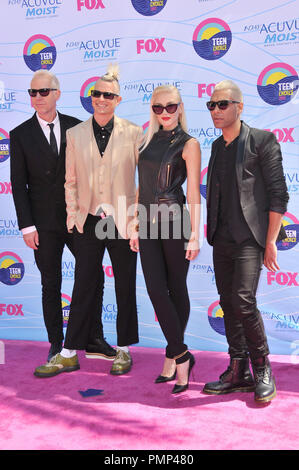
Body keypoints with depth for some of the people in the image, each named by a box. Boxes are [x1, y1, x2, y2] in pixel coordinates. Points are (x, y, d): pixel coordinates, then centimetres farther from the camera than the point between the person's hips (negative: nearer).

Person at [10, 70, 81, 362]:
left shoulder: (76, 127, 3)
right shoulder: (21, 134, 0)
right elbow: (18, 184, -1)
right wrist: (27, 226, -7)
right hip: (45, 223, -1)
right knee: (51, 285, 8)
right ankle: (56, 345, 23)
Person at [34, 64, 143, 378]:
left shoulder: (133, 133, 0)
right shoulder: (75, 134, 6)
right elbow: (71, 180, 9)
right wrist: (72, 215, 3)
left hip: (122, 220, -1)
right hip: (88, 222, 2)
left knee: (125, 287, 9)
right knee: (84, 288, 8)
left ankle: (123, 349, 25)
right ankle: (69, 354, 18)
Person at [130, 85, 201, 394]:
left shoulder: (188, 144, -1)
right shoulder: (149, 142, 15)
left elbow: (194, 192, -6)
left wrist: (195, 234, -11)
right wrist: (136, 226, 14)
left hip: (175, 221, -5)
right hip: (149, 223, 5)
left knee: (176, 289, 4)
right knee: (156, 290, 0)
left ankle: (174, 355, 17)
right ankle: (180, 356, 11)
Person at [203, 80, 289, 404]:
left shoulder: (262, 140, -3)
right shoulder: (217, 146, 17)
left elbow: (278, 193, -7)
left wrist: (271, 242, -12)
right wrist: (212, 234, 13)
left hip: (249, 237, -6)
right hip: (222, 239, 7)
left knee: (243, 300, -15)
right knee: (229, 303, 8)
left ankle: (262, 368, 6)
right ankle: (239, 372, 19)